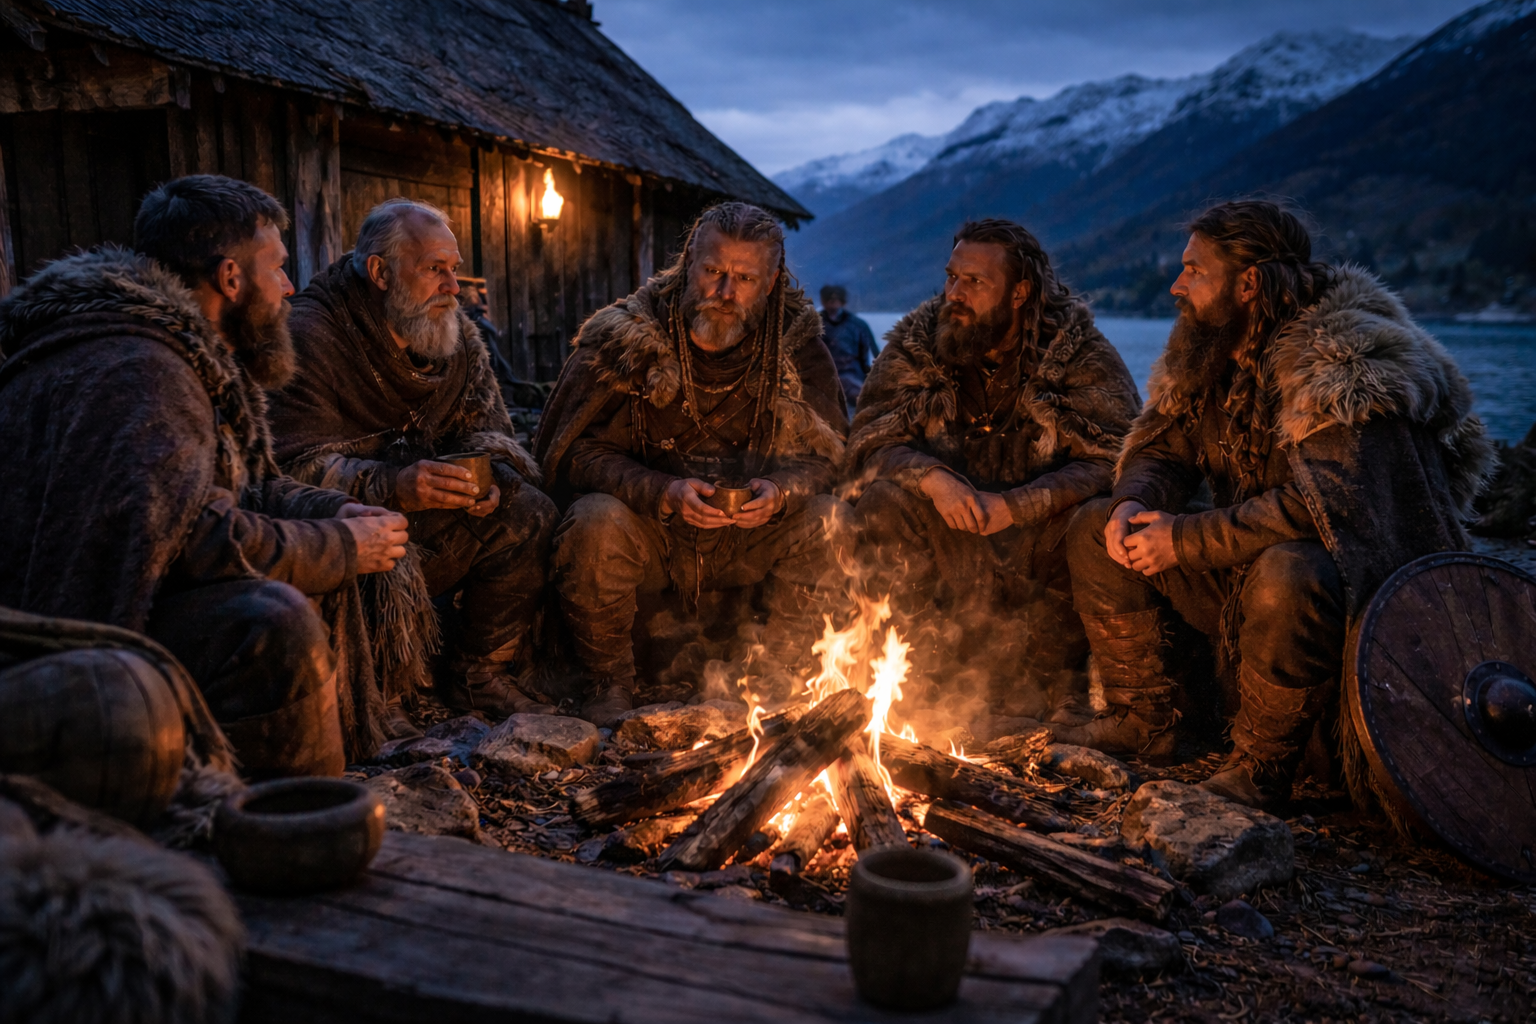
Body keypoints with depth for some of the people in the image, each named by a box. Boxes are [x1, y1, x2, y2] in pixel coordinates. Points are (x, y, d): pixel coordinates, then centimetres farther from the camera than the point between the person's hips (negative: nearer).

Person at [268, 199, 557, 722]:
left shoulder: (455, 330, 5)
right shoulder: (311, 335, -17)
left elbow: (486, 424, 7)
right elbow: (296, 464, -24)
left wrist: (485, 473, -19)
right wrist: (392, 486, -40)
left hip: (425, 511, 6)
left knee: (528, 514, -13)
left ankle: (482, 675, 0)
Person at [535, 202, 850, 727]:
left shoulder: (798, 347, -4)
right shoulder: (625, 336, -10)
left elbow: (828, 454, 1)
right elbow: (573, 453, -10)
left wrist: (781, 490, -24)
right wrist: (664, 493, -26)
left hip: (746, 542, 2)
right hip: (649, 535, -2)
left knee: (829, 521, -22)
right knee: (596, 523, -32)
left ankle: (777, 677, -2)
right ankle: (611, 683, -8)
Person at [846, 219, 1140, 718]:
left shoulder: (1082, 354, -8)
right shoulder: (913, 346, 0)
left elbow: (1111, 462, -19)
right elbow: (869, 444, -5)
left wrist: (1012, 506, -30)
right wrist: (932, 477, -26)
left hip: (1037, 538, -1)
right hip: (949, 542, 2)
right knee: (881, 502, -24)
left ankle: (1046, 675, -10)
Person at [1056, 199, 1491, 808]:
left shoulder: (1344, 363, -22)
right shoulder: (1211, 352, 4)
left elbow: (1323, 502, -33)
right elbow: (1164, 448, 10)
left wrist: (1185, 541, -28)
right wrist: (1133, 504, -15)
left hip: (1367, 586, -8)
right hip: (1246, 567, 8)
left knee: (1286, 574, -42)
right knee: (1096, 529, 2)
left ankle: (1261, 767, -19)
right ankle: (1143, 720, 8)